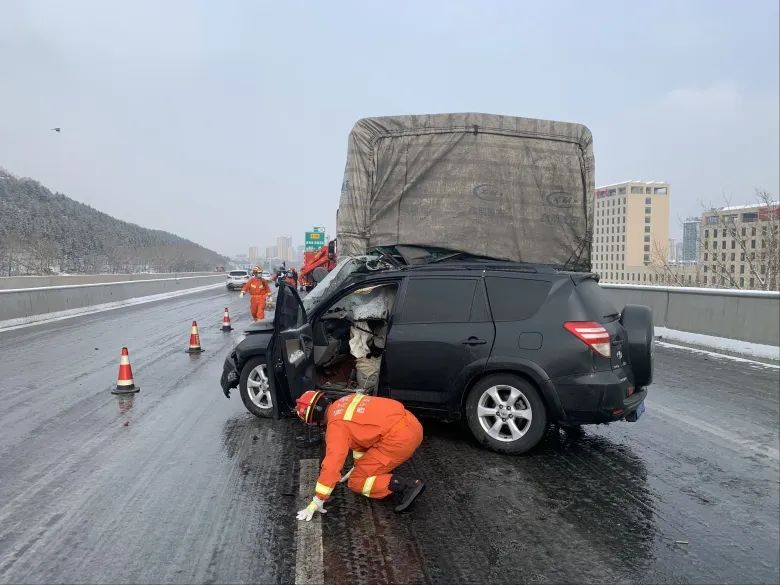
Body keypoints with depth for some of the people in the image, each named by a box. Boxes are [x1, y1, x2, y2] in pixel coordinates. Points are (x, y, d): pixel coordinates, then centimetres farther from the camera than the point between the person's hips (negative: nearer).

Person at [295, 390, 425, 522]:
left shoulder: (336, 425, -7)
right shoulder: (345, 402, 19)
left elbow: (331, 465, -11)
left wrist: (317, 502, -4)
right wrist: (358, 466, 39)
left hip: (399, 439, -9)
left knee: (356, 482, 3)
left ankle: (408, 486, -10)